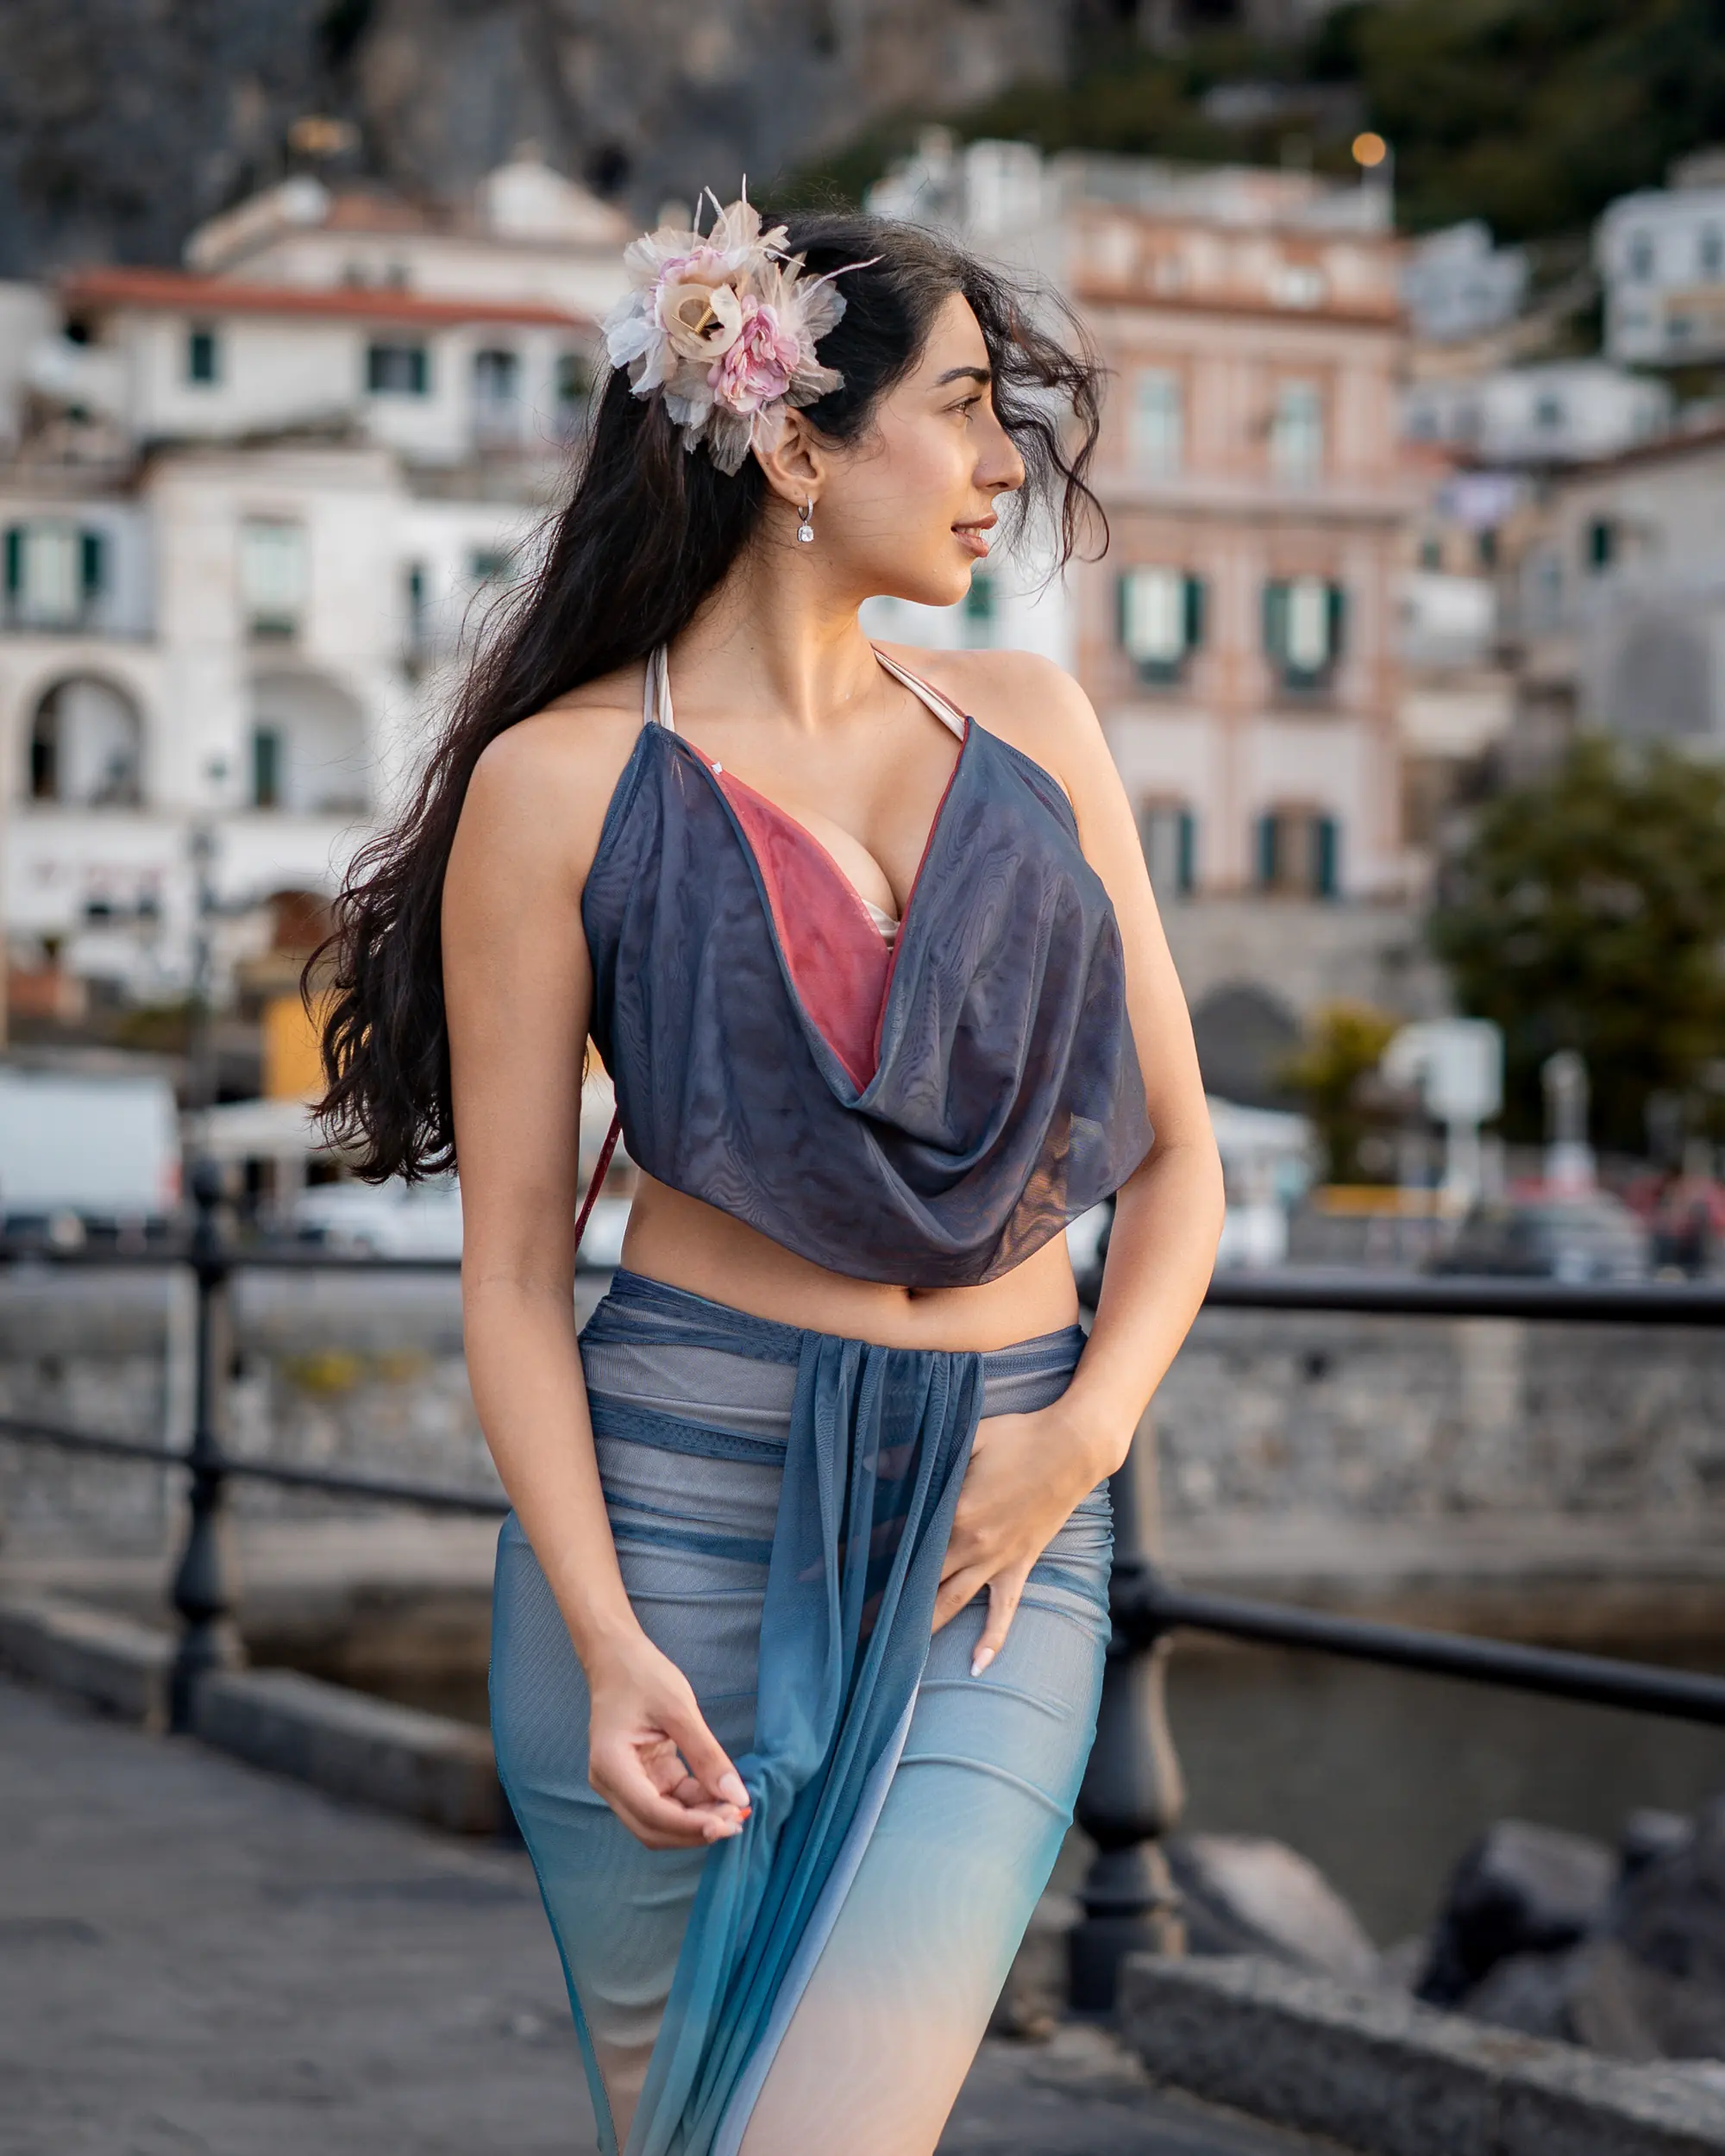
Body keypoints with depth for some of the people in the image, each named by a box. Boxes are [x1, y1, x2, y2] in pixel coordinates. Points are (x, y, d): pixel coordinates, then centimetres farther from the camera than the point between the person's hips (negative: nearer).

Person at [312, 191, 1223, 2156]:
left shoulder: (1029, 725, 11)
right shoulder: (563, 780, -1)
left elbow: (1173, 1152, 14)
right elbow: (514, 1265, -2)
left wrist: (1090, 1427, -4)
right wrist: (605, 1637, -13)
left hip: (995, 1537, 2)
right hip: (673, 1493, -2)